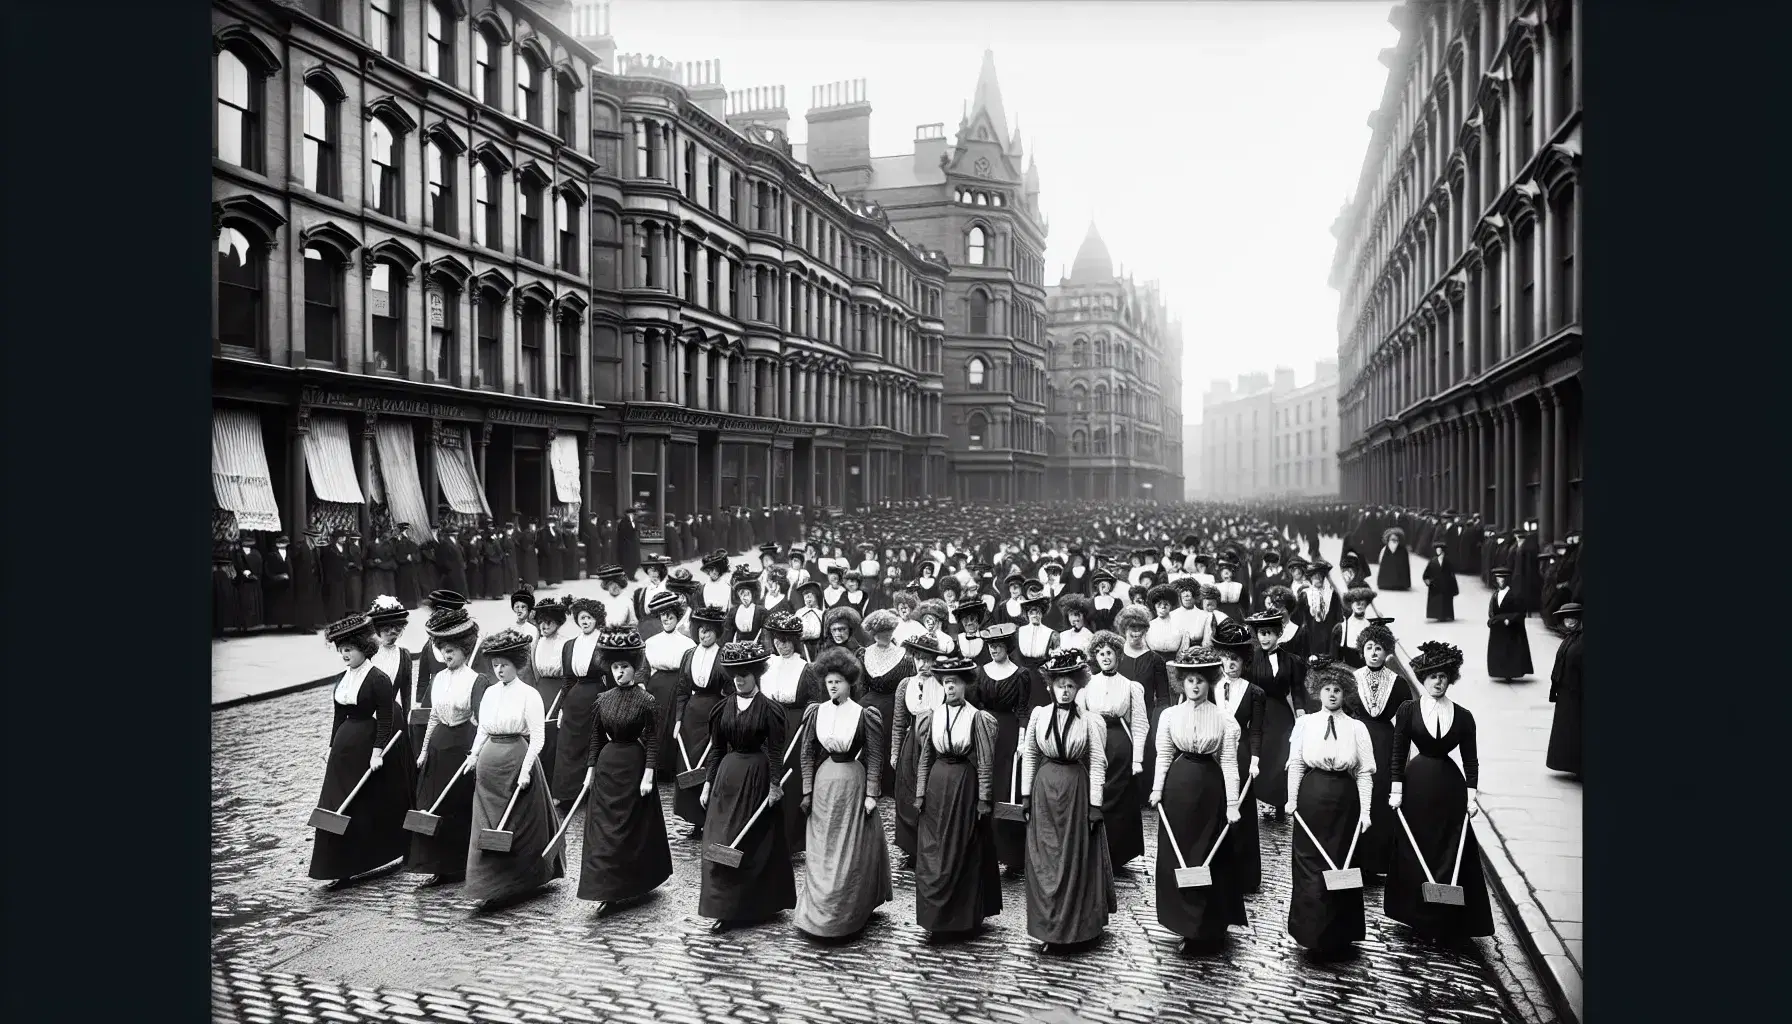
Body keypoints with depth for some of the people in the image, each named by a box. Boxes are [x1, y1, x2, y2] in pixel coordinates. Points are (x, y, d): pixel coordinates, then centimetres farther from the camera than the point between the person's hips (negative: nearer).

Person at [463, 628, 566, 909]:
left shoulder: (529, 695, -8)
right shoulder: (490, 693, 10)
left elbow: (537, 737, -11)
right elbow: (482, 730, 17)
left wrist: (525, 769, -18)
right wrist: (474, 755, 2)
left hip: (516, 759, -6)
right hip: (489, 763, 6)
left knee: (515, 826, 1)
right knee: (487, 826, 6)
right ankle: (489, 886, 14)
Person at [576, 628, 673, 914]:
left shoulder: (646, 701, -10)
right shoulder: (603, 700, 3)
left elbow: (653, 741, -9)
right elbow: (596, 737, 9)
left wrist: (648, 775, -13)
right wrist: (590, 770, 7)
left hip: (634, 765, -4)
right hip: (607, 765, 4)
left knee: (634, 826, 4)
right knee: (603, 826, 3)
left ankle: (637, 883, 20)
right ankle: (605, 888, 9)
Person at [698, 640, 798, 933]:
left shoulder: (768, 710, -9)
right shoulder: (724, 708, 5)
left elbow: (776, 751, -10)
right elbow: (717, 749, 9)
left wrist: (775, 784, -13)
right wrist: (708, 783, 7)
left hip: (756, 776, -4)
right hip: (727, 775, 4)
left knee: (754, 842, 5)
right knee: (720, 840, 2)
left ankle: (754, 904, 19)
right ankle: (724, 907, 9)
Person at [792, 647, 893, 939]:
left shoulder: (865, 715, -8)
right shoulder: (816, 712, 1)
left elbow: (874, 757, -5)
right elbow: (806, 753, 6)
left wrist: (871, 794, -8)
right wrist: (807, 791, 2)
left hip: (853, 783, -3)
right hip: (823, 785, 3)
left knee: (851, 851, 4)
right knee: (820, 852, 9)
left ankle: (849, 913, 19)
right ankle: (817, 912, 23)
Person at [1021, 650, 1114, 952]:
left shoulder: (1088, 722, -6)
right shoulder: (1038, 715, -2)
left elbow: (1097, 764, -5)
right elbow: (1029, 756, 5)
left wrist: (1095, 805, -8)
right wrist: (1026, 794, 4)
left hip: (1076, 791, -1)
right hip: (1045, 790, 1)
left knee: (1076, 856, 7)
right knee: (1043, 857, 6)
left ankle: (1076, 924, 22)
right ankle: (1046, 925, 18)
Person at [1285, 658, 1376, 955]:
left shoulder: (1356, 728, 1)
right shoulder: (1305, 723, 1)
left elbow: (1364, 772, 0)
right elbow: (1296, 764, 1)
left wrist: (1365, 811, -4)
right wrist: (1291, 798, -6)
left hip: (1344, 801, 0)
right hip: (1311, 798, 0)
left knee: (1341, 864, 8)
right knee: (1309, 864, 4)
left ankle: (1338, 933, 22)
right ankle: (1312, 928, 17)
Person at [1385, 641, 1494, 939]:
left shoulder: (1463, 717, 0)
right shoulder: (1408, 710, -3)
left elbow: (1471, 760, 3)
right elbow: (1398, 754, -1)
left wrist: (1471, 795, -4)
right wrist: (1397, 790, -5)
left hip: (1450, 789, 1)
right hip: (1416, 785, -1)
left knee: (1451, 853, 4)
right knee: (1415, 853, 7)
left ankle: (1446, 921, 16)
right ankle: (1418, 917, 21)